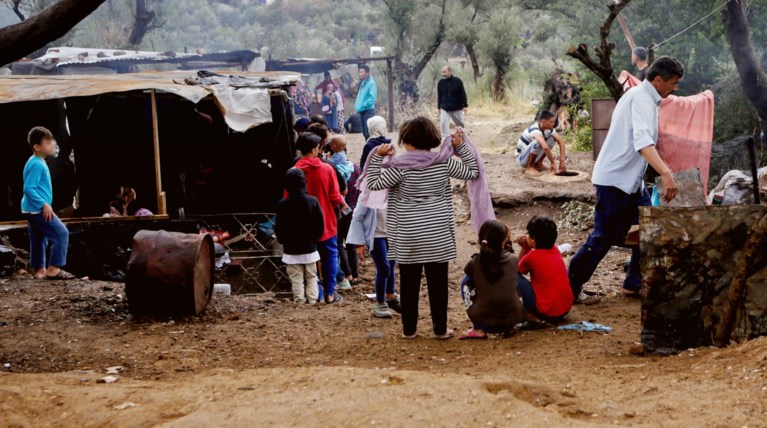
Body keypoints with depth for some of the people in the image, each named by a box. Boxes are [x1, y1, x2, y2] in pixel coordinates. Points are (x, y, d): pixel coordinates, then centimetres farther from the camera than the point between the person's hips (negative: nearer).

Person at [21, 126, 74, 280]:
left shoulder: (35, 162, 13)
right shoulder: (37, 165, -19)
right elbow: (29, 189, -25)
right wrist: (44, 204, -25)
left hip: (32, 210, 10)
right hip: (38, 210, -10)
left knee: (38, 239, 15)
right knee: (61, 233, -8)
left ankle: (39, 270, 20)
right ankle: (54, 268, -9)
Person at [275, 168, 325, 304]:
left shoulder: (283, 205, -12)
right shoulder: (313, 201, -9)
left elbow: (279, 228, -6)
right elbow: (320, 225, -4)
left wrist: (283, 241, 11)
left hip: (291, 250, -2)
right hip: (310, 248, 2)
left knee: (296, 278, 5)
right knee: (311, 277, 14)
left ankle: (299, 300, 4)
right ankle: (312, 299, 13)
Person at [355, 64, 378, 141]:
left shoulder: (371, 83, -11)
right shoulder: (362, 83, 16)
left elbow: (373, 97, -20)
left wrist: (364, 105, -19)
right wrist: (357, 105, 10)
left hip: (368, 111, -9)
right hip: (362, 111, 9)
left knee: (369, 133, -11)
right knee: (365, 133, 11)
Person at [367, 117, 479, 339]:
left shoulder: (401, 166, -12)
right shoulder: (444, 162, -4)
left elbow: (374, 184, -9)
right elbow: (473, 171, 7)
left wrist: (377, 157, -2)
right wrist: (461, 146, 10)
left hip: (408, 237, -1)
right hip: (438, 234, 2)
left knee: (409, 283, 9)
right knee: (438, 282, 9)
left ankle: (409, 329, 15)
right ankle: (441, 329, 14)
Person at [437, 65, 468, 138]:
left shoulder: (457, 81, -7)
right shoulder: (441, 82, 1)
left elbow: (463, 94, -4)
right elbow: (439, 96, 9)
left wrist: (465, 105, -7)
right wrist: (439, 107, 10)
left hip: (457, 108, -1)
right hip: (444, 108, 1)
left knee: (460, 124, 11)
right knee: (443, 124, -11)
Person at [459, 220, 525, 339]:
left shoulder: (474, 263, -1)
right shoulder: (513, 260, 1)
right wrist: (508, 246, 31)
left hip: (484, 321, -2)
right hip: (513, 319, 2)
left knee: (466, 283, 21)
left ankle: (478, 330, 16)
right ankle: (509, 328, 21)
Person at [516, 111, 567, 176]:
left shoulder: (549, 129, -6)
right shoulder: (535, 130, -31)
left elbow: (561, 142, -7)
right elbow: (545, 147, -44)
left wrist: (562, 161, -18)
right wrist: (552, 163, -36)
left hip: (532, 156, 8)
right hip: (521, 159, -8)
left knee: (552, 139, -3)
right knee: (537, 142, -34)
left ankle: (538, 163, 5)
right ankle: (530, 167, -17)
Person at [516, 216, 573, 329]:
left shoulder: (531, 256, -10)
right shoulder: (555, 250, 8)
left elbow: (518, 270, 10)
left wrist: (524, 249, 8)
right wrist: (527, 248, 11)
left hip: (547, 313, -7)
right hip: (566, 309, 7)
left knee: (516, 277, 0)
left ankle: (533, 317, -5)